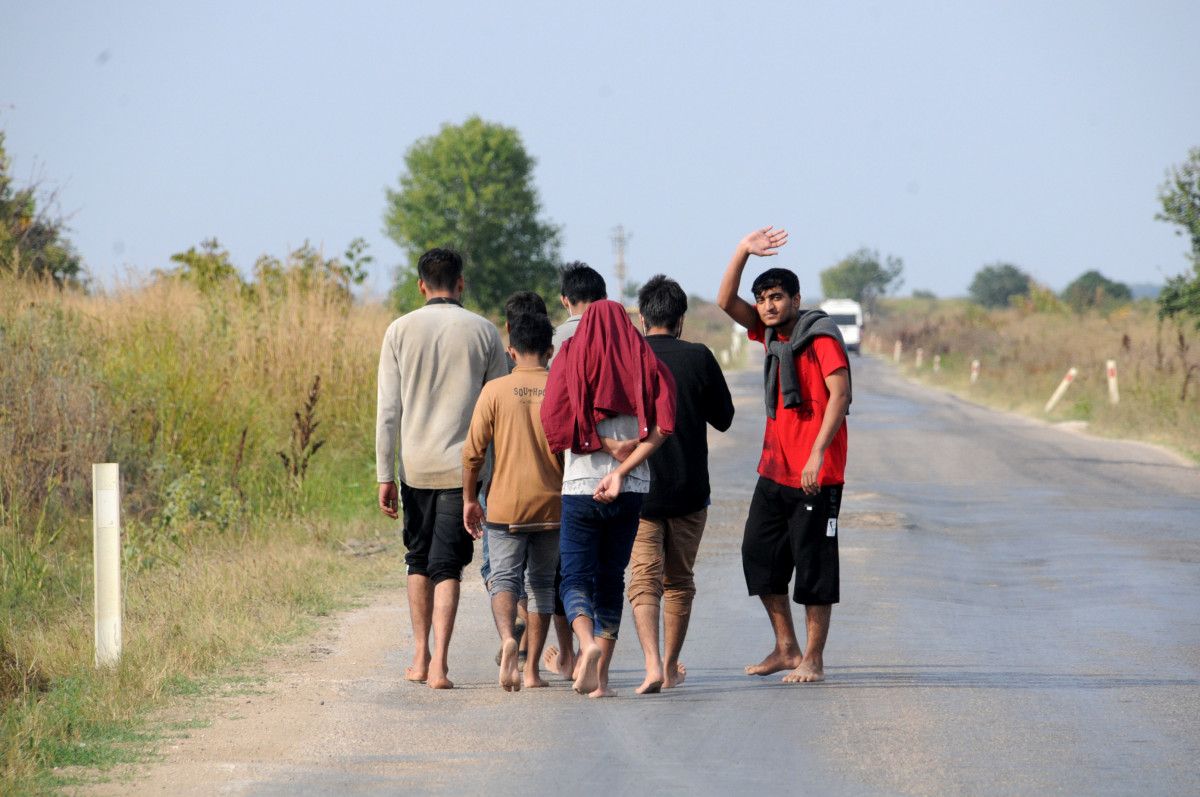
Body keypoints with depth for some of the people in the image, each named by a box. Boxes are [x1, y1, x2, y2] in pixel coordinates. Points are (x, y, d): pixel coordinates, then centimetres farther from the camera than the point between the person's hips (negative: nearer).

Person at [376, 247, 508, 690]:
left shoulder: (401, 331, 1)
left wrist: (385, 476, 1)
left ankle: (420, 656, 22)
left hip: (415, 466, 1)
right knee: (447, 566, 0)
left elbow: (388, 410, -1)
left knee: (419, 560, 18)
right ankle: (439, 662, -11)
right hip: (463, 467, -1)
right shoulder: (484, 333, 0)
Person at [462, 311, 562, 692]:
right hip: (551, 504, 1)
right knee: (542, 583, 12)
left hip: (505, 504, -1)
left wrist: (469, 499, 8)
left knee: (504, 578, 2)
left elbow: (473, 451, -4)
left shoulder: (495, 390, -5)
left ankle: (508, 639, -27)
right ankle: (532, 669, 14)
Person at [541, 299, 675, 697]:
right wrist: (621, 471, -11)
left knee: (576, 578, 1)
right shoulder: (646, 363, 6)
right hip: (632, 489, 2)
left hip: (580, 485, -2)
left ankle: (588, 644, -28)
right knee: (611, 578, 12)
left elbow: (554, 428, -7)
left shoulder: (569, 359, 2)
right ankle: (600, 676, 9)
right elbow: (660, 428, -8)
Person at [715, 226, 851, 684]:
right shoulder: (771, 333, 12)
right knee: (759, 553, 9)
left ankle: (813, 659, 3)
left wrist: (818, 453, -24)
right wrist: (743, 252, -2)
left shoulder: (821, 336, -11)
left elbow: (840, 394, -18)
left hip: (816, 474, -8)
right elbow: (725, 302, 10)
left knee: (814, 565, -3)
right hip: (775, 470, 8)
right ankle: (786, 649, 19)